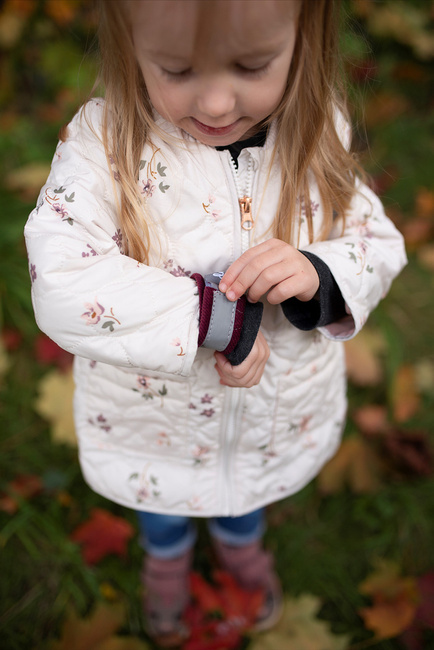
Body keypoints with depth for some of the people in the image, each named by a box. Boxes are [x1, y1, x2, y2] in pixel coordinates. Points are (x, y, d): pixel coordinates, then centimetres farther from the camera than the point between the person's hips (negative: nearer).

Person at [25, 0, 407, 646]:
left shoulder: (317, 133, -17)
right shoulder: (104, 142, -27)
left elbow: (378, 243, -9)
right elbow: (62, 285, -36)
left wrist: (320, 274, -32)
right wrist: (220, 319, -36)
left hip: (279, 416, 3)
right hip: (154, 417, -2)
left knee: (251, 488, 35)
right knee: (162, 500, 32)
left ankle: (241, 537, 73)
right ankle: (166, 552, 70)